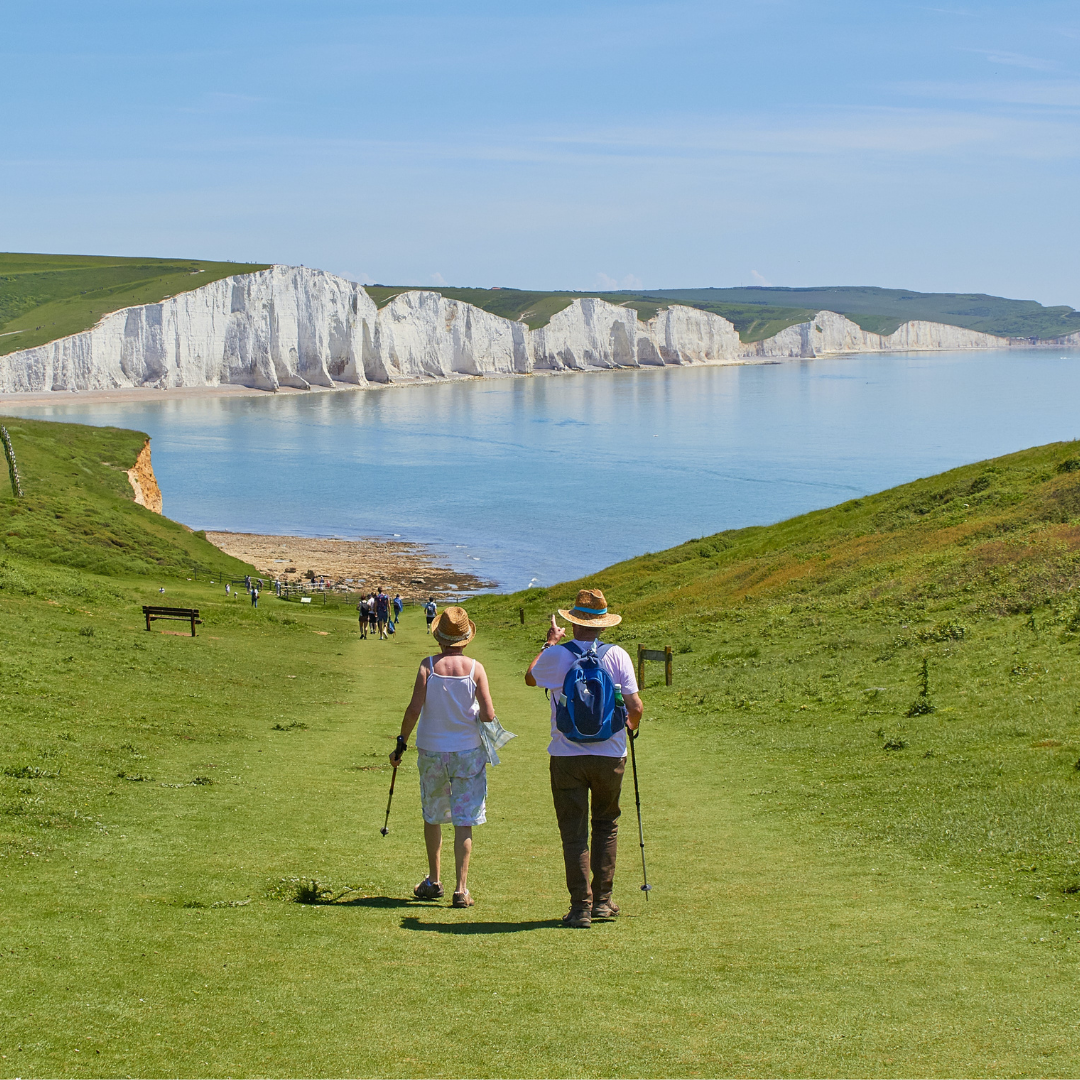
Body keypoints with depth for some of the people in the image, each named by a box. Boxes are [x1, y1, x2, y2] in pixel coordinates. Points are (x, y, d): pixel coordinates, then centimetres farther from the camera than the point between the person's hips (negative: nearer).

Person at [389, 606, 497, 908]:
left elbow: (414, 709, -12)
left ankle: (433, 882, 28)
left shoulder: (428, 667, -8)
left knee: (432, 817, 18)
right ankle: (460, 889, -1)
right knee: (464, 822, 3)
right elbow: (488, 715, -11)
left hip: (431, 750, 1)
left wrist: (401, 743, -2)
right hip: (468, 751, -1)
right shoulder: (475, 669, -8)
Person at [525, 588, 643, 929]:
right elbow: (636, 707, -6)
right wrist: (631, 726, 17)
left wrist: (549, 643, 27)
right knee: (606, 824, 19)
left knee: (574, 831, 6)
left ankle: (581, 906, 3)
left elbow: (530, 678, 15)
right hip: (610, 754, 1)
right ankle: (602, 900, 18)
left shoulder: (556, 656, -7)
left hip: (567, 757, -1)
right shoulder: (617, 656, -5)